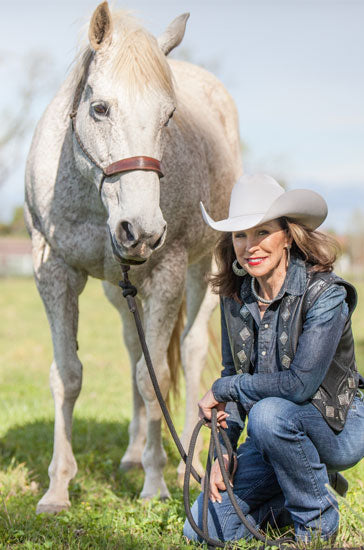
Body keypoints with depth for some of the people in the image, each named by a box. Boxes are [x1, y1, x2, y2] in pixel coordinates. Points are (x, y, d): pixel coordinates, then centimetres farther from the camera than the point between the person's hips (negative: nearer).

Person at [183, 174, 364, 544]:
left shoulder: (324, 294, -20)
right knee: (203, 529, -7)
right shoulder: (235, 297, -1)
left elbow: (300, 383, -28)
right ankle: (298, 492, 16)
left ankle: (318, 520, -12)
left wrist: (223, 389, -17)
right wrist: (225, 451, -4)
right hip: (276, 432, 5)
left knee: (269, 413, -37)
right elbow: (233, 373, 7)